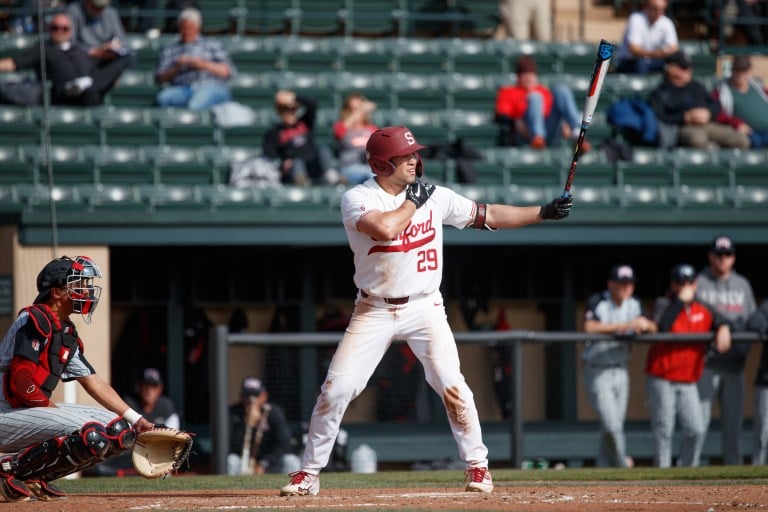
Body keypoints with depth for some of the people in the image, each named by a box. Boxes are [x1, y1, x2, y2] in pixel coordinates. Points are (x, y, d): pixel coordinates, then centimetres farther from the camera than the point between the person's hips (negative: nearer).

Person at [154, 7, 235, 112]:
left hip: (212, 88, -3)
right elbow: (159, 79, 12)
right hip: (183, 90, 3)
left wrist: (203, 65, -7)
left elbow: (227, 72, 8)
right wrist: (176, 68, -7)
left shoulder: (212, 44, 21)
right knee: (163, 97, -35)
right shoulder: (168, 51, 24)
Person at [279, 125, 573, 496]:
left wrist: (545, 212, 2)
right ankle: (309, 473, 5)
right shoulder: (357, 199, -9)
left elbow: (487, 216, 7)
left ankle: (477, 466, 2)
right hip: (374, 311, -1)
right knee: (337, 388, -7)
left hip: (424, 308, 1)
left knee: (451, 385, -13)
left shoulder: (435, 197, 2)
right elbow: (385, 229, -29)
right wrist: (413, 201, -14)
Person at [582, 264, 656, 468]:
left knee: (615, 426, 9)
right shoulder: (597, 302, -13)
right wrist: (624, 325, -36)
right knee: (611, 426, -13)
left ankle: (605, 469, 18)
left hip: (620, 372, 6)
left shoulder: (633, 304, 6)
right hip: (597, 372, -6)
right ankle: (622, 465, 1)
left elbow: (653, 328, -1)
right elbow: (590, 327, -30)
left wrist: (645, 324, -25)